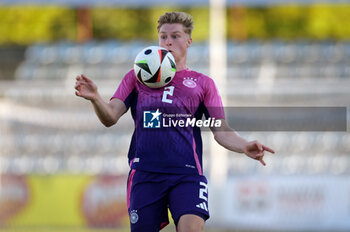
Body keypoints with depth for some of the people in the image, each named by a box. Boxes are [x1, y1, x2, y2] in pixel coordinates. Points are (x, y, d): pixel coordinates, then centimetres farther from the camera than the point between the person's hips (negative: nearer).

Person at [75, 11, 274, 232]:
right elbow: (110, 117, 8)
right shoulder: (137, 77, 17)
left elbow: (221, 131, 10)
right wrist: (95, 98, -14)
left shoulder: (202, 83, 16)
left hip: (187, 173, -1)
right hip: (145, 172, 1)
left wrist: (245, 147, -11)